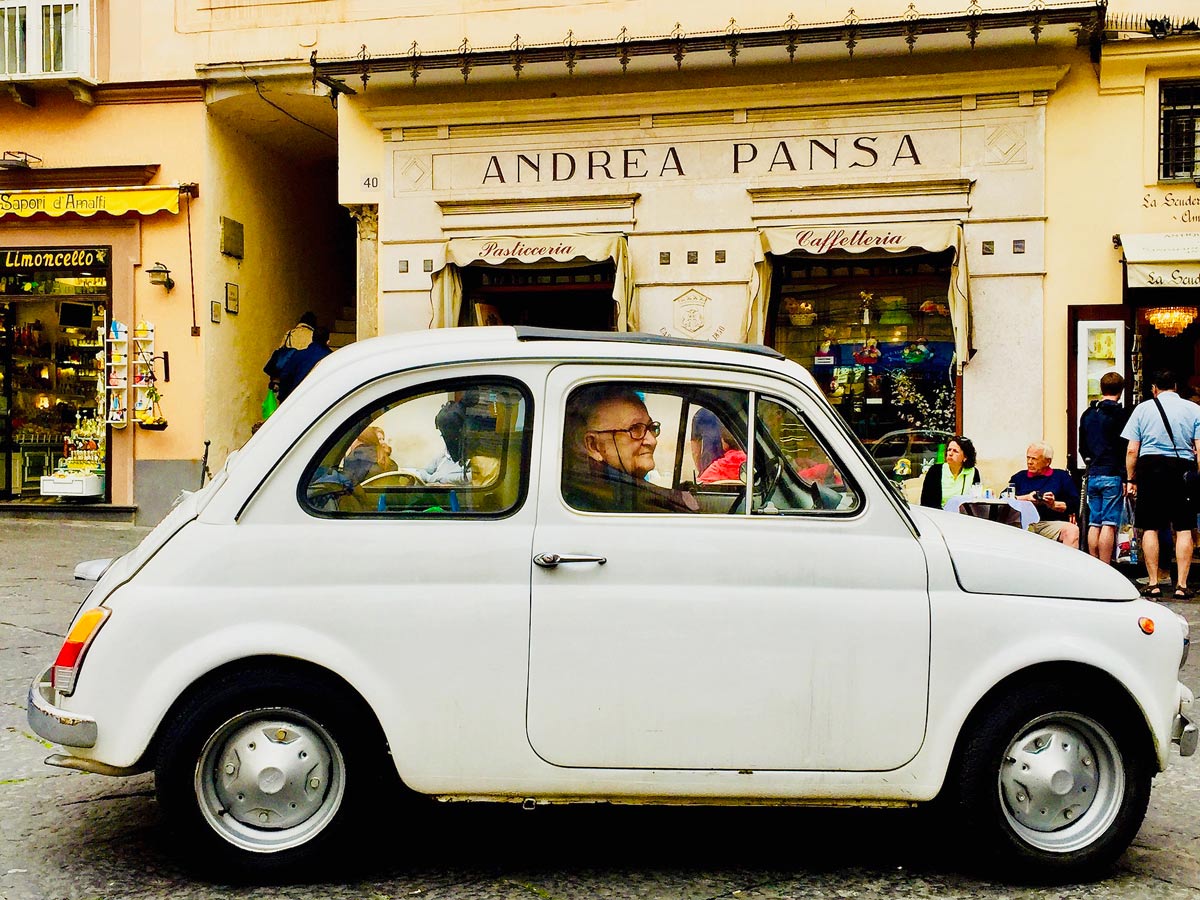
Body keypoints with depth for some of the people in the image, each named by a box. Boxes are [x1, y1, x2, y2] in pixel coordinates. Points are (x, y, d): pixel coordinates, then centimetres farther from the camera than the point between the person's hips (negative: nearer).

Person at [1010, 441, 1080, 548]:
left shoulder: (1061, 476, 19)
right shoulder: (1020, 477, 24)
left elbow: (1074, 503, 8)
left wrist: (1054, 505, -7)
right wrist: (1026, 498, -1)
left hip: (1051, 522, -1)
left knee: (1073, 530, -32)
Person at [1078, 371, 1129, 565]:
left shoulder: (1087, 414, 12)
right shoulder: (1120, 414, -7)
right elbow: (1124, 448, -10)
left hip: (1092, 475, 6)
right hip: (1112, 476, -6)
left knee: (1094, 524, 8)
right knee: (1109, 524, -6)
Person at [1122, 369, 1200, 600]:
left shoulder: (1143, 408, 4)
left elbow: (1131, 450, 1)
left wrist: (1131, 479, 8)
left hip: (1150, 467, 0)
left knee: (1150, 528, 5)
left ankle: (1153, 584, 6)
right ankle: (1181, 585, 3)